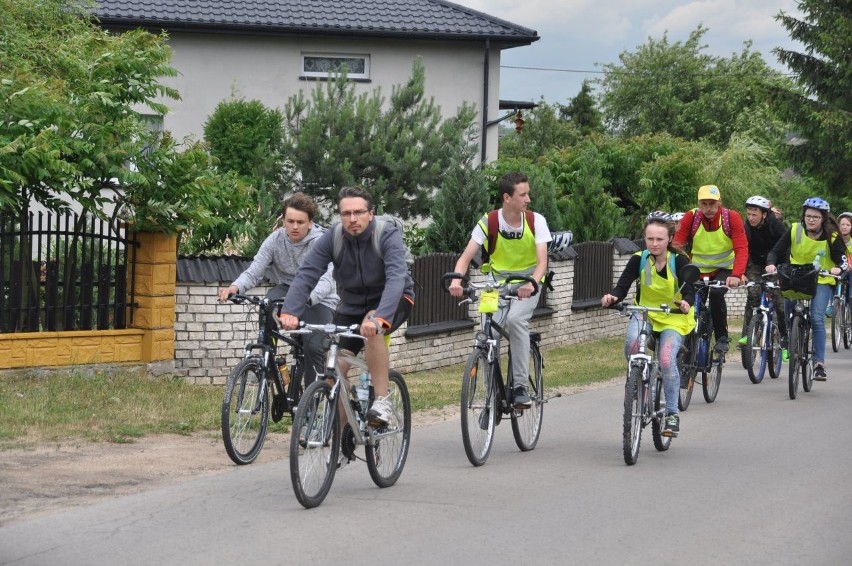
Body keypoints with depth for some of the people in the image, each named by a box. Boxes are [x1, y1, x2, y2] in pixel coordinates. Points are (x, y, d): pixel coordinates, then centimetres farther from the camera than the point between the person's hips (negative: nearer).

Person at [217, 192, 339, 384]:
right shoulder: (275, 240, -10)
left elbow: (327, 281, -33)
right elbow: (254, 271, -16)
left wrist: (306, 298, -54)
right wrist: (235, 287, -39)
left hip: (318, 299, -2)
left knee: (314, 346, -24)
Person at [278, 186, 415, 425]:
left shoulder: (388, 235, -25)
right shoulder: (332, 238, -16)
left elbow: (396, 278, -40)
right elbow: (306, 275, -24)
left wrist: (379, 318, -57)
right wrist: (290, 312, -42)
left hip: (393, 300, -4)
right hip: (352, 304, 4)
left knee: (372, 328, -37)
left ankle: (382, 401, -28)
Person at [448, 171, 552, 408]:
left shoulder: (535, 221, -15)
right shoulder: (489, 221, -14)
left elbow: (542, 260, -24)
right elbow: (467, 256, -19)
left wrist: (532, 283, -46)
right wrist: (456, 280, -40)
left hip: (528, 282, -2)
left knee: (515, 319, -31)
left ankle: (521, 387, -24)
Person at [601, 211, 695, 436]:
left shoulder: (679, 261, -16)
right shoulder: (639, 260, -11)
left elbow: (689, 291, -24)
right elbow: (622, 287, -18)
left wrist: (686, 303, -48)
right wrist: (612, 297, -41)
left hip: (673, 318, -2)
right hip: (645, 314, 2)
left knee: (667, 360, -25)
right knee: (632, 345, -32)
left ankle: (672, 413, -9)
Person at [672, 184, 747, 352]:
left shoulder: (732, 217, -16)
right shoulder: (691, 217, -13)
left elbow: (742, 249, -22)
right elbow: (676, 245, -19)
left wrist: (737, 275, -38)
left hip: (724, 269, -2)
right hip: (698, 270, 2)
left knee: (716, 293, -30)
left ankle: (722, 338, -13)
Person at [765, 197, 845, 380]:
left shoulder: (831, 236, -12)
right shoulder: (794, 230, -10)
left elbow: (840, 259, -9)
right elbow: (776, 251, -9)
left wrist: (838, 268, -32)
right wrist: (771, 263, -30)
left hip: (822, 282, -2)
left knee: (817, 318, -18)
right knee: (788, 316, -2)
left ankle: (819, 363, -17)